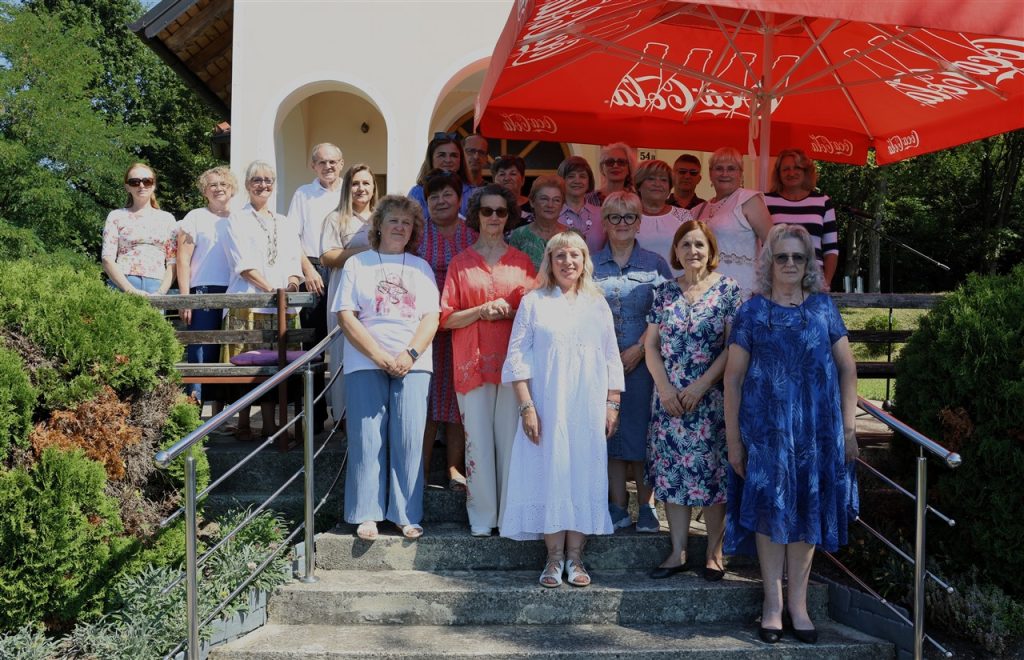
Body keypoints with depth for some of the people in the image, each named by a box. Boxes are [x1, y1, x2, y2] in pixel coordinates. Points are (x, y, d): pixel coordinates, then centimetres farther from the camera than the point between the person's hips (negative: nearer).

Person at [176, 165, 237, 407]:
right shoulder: (195, 218, 6)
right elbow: (183, 259, 1)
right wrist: (185, 298, -7)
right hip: (204, 292, -3)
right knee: (201, 352, -9)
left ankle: (219, 410, 12)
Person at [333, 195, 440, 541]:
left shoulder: (421, 268, 15)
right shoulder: (357, 264, 9)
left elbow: (431, 317, 6)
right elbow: (346, 317, -1)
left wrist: (410, 354, -11)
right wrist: (381, 357, -10)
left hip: (412, 365, 1)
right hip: (366, 364, -1)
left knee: (408, 440, -3)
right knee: (367, 440, -2)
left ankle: (407, 515, 5)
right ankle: (367, 515, 6)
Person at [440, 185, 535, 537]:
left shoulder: (522, 263, 10)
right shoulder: (461, 262, 8)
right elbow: (446, 318, 3)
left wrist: (511, 312, -9)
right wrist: (482, 311, -12)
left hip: (513, 360, 1)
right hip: (473, 361, 0)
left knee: (511, 439, 1)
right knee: (478, 440, -1)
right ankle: (482, 518, 8)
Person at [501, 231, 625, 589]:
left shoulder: (597, 305, 13)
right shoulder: (534, 302, 4)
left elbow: (612, 359, 13)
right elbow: (518, 357, -1)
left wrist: (612, 404, 5)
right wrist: (526, 406, -9)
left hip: (588, 409, 2)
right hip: (547, 407, -2)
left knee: (584, 475, 1)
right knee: (549, 473, -3)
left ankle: (575, 557, 9)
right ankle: (554, 558, 6)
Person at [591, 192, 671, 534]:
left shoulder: (655, 264, 4)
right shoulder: (590, 264, 8)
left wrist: (639, 349, -11)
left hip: (643, 361, -1)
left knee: (641, 431, -1)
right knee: (610, 430, 4)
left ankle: (646, 508, 11)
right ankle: (618, 508, 13)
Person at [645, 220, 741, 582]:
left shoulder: (728, 289, -2)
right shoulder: (664, 291, 8)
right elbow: (651, 344, 7)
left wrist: (701, 385, -13)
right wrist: (665, 388, -5)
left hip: (712, 399, -3)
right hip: (669, 399, 3)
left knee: (712, 473, 0)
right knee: (671, 472, 5)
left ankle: (714, 552, 12)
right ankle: (678, 552, 14)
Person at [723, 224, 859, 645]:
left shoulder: (823, 307, 7)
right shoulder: (753, 311, 1)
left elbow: (847, 368, 7)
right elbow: (733, 377, 0)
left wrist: (848, 426, 0)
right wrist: (733, 437, -3)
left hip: (817, 428, 2)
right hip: (766, 428, -2)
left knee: (808, 510, 6)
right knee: (770, 508, 0)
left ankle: (798, 602, 17)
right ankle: (773, 601, 11)